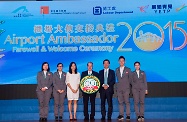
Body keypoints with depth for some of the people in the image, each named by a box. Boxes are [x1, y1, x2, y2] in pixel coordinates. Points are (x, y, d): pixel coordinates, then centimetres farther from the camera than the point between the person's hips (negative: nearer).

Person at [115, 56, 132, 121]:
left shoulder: (128, 69, 4)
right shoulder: (117, 70, 11)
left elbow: (130, 79, 9)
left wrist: (127, 84, 9)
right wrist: (120, 83, 11)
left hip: (126, 88, -3)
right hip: (119, 88, 3)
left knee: (127, 102, -5)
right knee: (120, 102, 3)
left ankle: (128, 115, -2)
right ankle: (121, 115, 6)